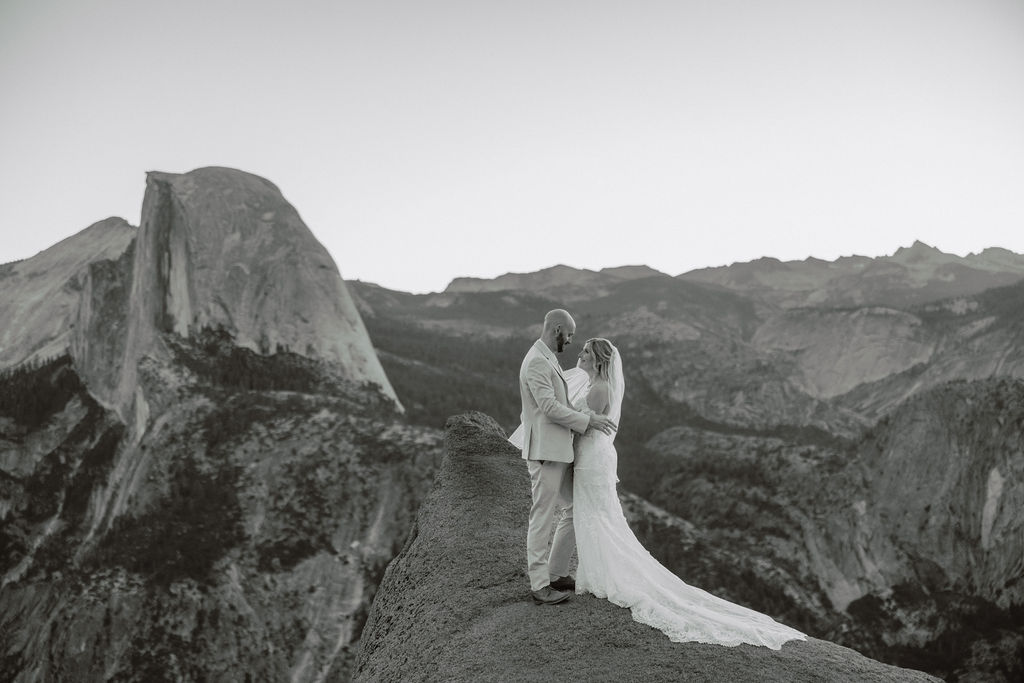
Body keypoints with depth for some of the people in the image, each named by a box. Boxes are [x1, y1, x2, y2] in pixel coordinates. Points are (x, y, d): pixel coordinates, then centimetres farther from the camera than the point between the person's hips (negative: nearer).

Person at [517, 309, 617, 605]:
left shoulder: (548, 359, 16)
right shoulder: (536, 362, -16)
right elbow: (550, 408, -22)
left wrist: (589, 418, 17)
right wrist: (588, 420, -16)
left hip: (560, 450, 10)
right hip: (545, 452, -10)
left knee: (573, 511, 15)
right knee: (542, 518, -3)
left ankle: (556, 573, 24)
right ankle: (540, 585, 4)